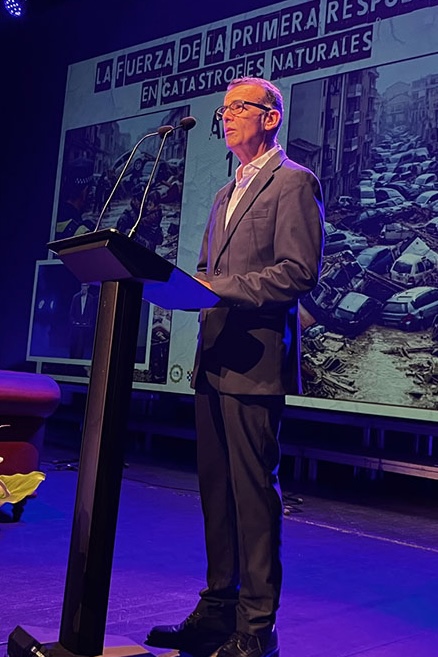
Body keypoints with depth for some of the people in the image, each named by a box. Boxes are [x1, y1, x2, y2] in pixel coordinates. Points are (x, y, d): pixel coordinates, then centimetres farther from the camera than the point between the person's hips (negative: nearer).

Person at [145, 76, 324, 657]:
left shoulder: (294, 182, -2)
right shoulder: (227, 194, 24)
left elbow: (299, 271, -13)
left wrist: (219, 285, -19)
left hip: (255, 358, -8)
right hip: (214, 355, 9)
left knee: (253, 491, -5)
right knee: (216, 489, 12)